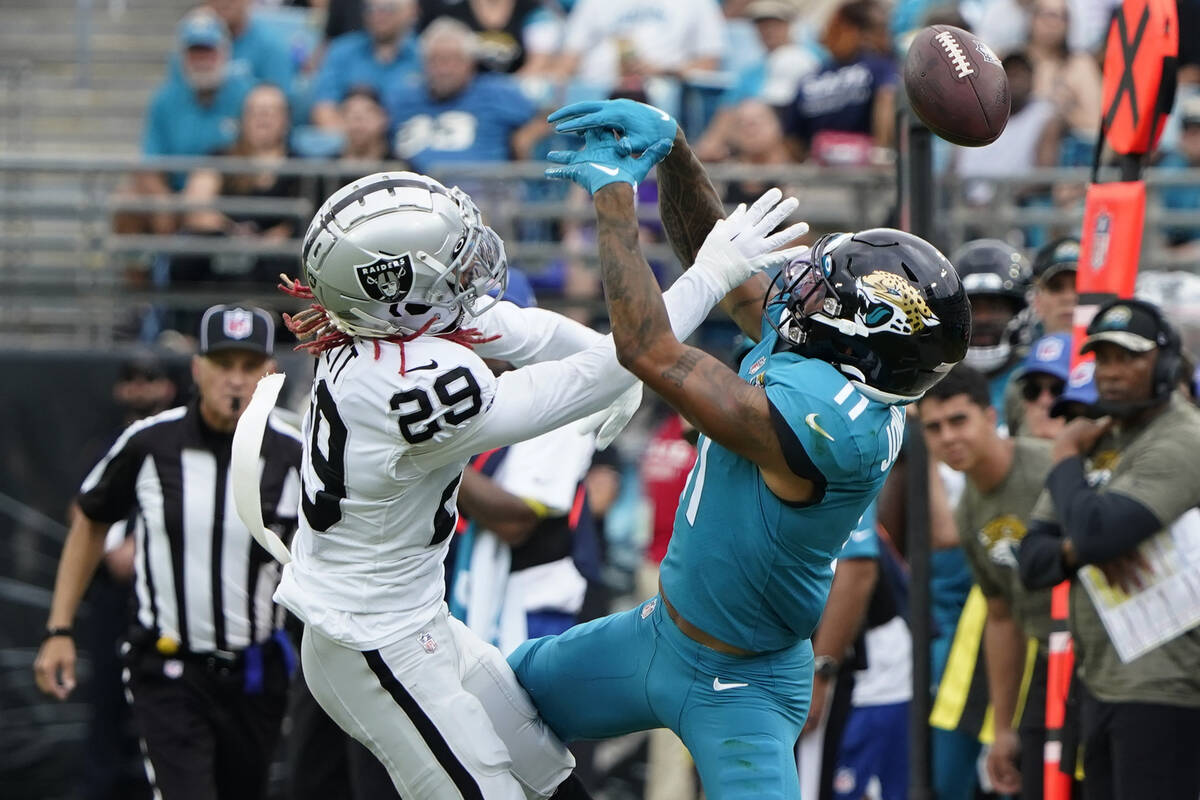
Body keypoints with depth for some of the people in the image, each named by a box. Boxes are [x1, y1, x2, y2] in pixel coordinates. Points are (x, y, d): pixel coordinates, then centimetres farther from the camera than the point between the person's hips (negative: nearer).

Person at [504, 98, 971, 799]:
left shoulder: (820, 416, -35)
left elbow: (650, 352, -34)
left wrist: (615, 201, -24)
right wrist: (672, 148, -9)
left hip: (737, 689, -10)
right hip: (661, 632, 10)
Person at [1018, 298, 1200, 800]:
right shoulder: (1098, 441, 16)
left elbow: (1097, 529, -25)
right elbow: (1031, 561, 12)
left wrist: (1065, 460, -6)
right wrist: (1080, 551, -11)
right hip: (1099, 679, 9)